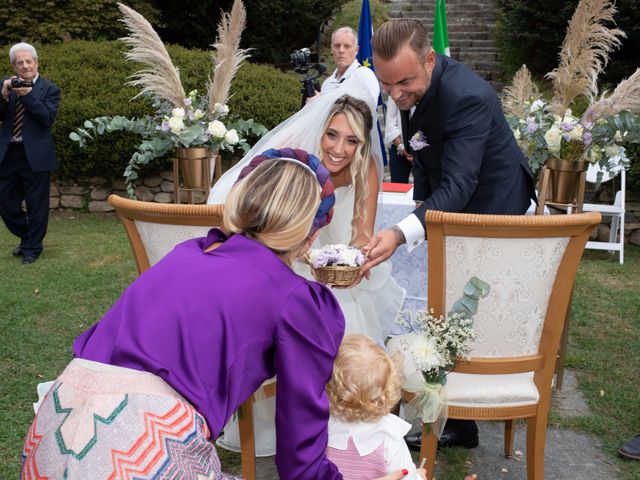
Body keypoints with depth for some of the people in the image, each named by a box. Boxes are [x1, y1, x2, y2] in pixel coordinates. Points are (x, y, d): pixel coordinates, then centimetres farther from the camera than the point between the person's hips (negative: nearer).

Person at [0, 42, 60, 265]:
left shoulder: (49, 88, -2)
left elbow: (48, 118, -14)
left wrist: (28, 94, -21)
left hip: (35, 155, -4)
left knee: (36, 204, 5)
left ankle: (32, 248, 22)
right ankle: (27, 237, 34)